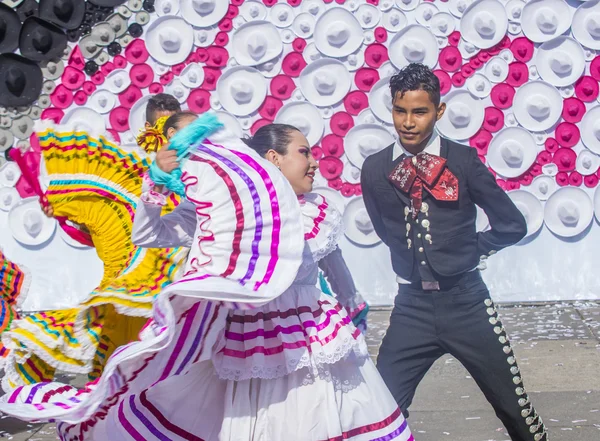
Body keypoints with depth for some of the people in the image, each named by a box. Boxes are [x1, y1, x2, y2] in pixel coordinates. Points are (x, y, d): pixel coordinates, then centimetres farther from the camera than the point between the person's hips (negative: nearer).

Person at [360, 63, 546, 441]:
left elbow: (512, 224, -1)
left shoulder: (463, 160, -6)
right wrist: (420, 257, 7)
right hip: (412, 306, 2)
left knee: (514, 407, 8)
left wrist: (468, 252, 1)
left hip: (465, 302, -1)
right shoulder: (375, 169, -1)